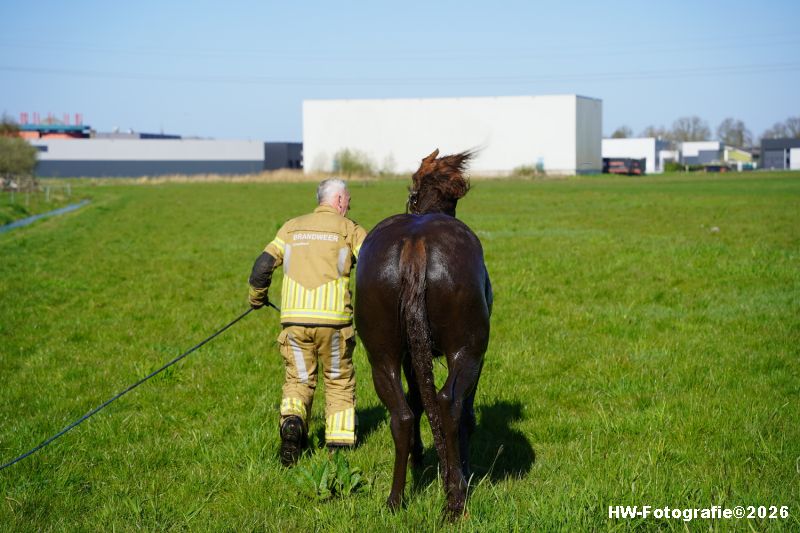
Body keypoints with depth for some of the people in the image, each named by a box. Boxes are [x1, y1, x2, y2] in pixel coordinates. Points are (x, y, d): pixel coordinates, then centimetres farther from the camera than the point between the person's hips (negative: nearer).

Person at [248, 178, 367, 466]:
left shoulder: (292, 227, 14)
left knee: (298, 380, 13)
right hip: (333, 318, -2)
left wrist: (257, 297, 28)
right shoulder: (349, 229, 5)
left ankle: (292, 420, -15)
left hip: (294, 317, 2)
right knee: (339, 381, 15)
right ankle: (339, 443, 11)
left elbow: (263, 266, 10)